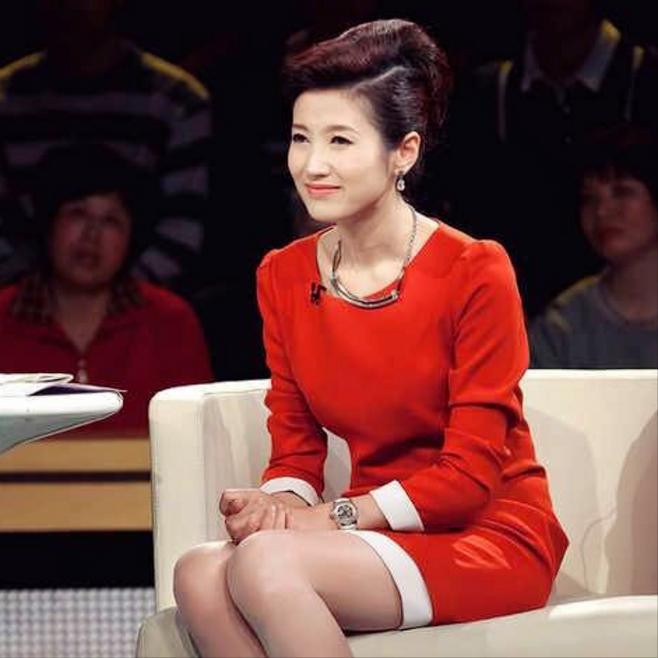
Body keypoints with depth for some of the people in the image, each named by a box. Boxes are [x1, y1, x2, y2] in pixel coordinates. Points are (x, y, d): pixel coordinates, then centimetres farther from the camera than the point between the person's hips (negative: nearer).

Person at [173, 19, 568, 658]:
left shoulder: (475, 272, -11)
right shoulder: (282, 276, 6)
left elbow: (473, 473, -11)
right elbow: (296, 450, 8)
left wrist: (329, 517, -19)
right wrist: (281, 503, -16)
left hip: (490, 537, -5)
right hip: (381, 540, 5)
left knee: (266, 562, -31)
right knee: (199, 574, -26)